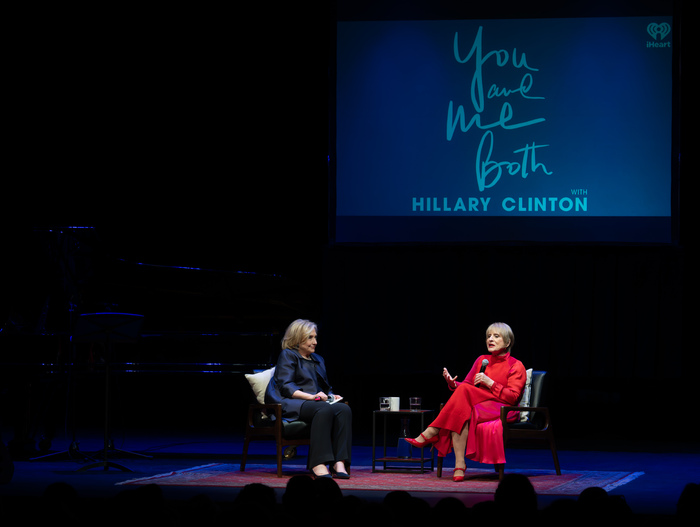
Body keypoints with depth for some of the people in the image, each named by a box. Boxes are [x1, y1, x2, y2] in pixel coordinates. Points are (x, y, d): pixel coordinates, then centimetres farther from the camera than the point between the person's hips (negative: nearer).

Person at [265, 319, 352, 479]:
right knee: (324, 410, -38)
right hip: (291, 404, -7)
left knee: (344, 409, -26)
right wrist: (311, 396, -20)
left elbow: (325, 388, 34)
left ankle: (339, 463, -39)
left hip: (314, 402, 7)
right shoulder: (288, 356, 6)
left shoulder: (318, 360, 30)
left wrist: (331, 396, 8)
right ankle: (318, 464, -46)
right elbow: (285, 387, -7)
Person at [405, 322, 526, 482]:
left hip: (503, 411, -4)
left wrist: (489, 382, -15)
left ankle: (430, 434, -29)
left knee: (465, 390, -32)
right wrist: (453, 384, -9)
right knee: (462, 413, -35)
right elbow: (465, 385, 14)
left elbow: (513, 397, -8)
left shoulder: (516, 366, 3)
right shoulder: (482, 361, 19)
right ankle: (459, 466, -39)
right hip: (477, 407, 4)